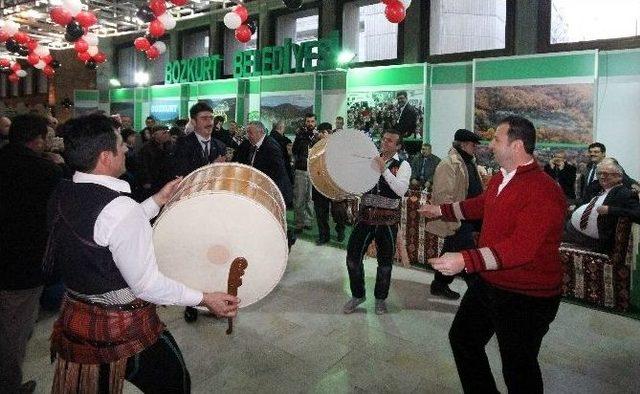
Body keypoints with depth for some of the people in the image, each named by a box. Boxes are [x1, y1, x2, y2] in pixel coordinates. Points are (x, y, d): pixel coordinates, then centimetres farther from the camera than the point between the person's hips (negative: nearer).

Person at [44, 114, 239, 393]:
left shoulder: (62, 194, -2)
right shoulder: (120, 208, -28)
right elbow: (146, 285, -25)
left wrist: (158, 200, 10)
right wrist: (205, 299, -16)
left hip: (73, 318, 8)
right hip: (123, 329, -7)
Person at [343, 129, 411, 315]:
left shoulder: (402, 165, -3)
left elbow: (401, 190, -20)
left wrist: (384, 170, -26)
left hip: (388, 219, -3)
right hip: (365, 216, 3)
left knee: (385, 262, 10)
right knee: (353, 256, 3)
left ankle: (380, 298, 31)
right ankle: (357, 295, 24)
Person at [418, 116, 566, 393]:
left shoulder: (544, 191, -26)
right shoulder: (499, 179, 4)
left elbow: (521, 247, -35)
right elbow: (480, 205, 25)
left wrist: (465, 261, -41)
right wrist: (441, 210, 31)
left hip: (526, 297, -9)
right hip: (487, 283, 9)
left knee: (518, 370, 7)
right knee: (462, 338, 21)